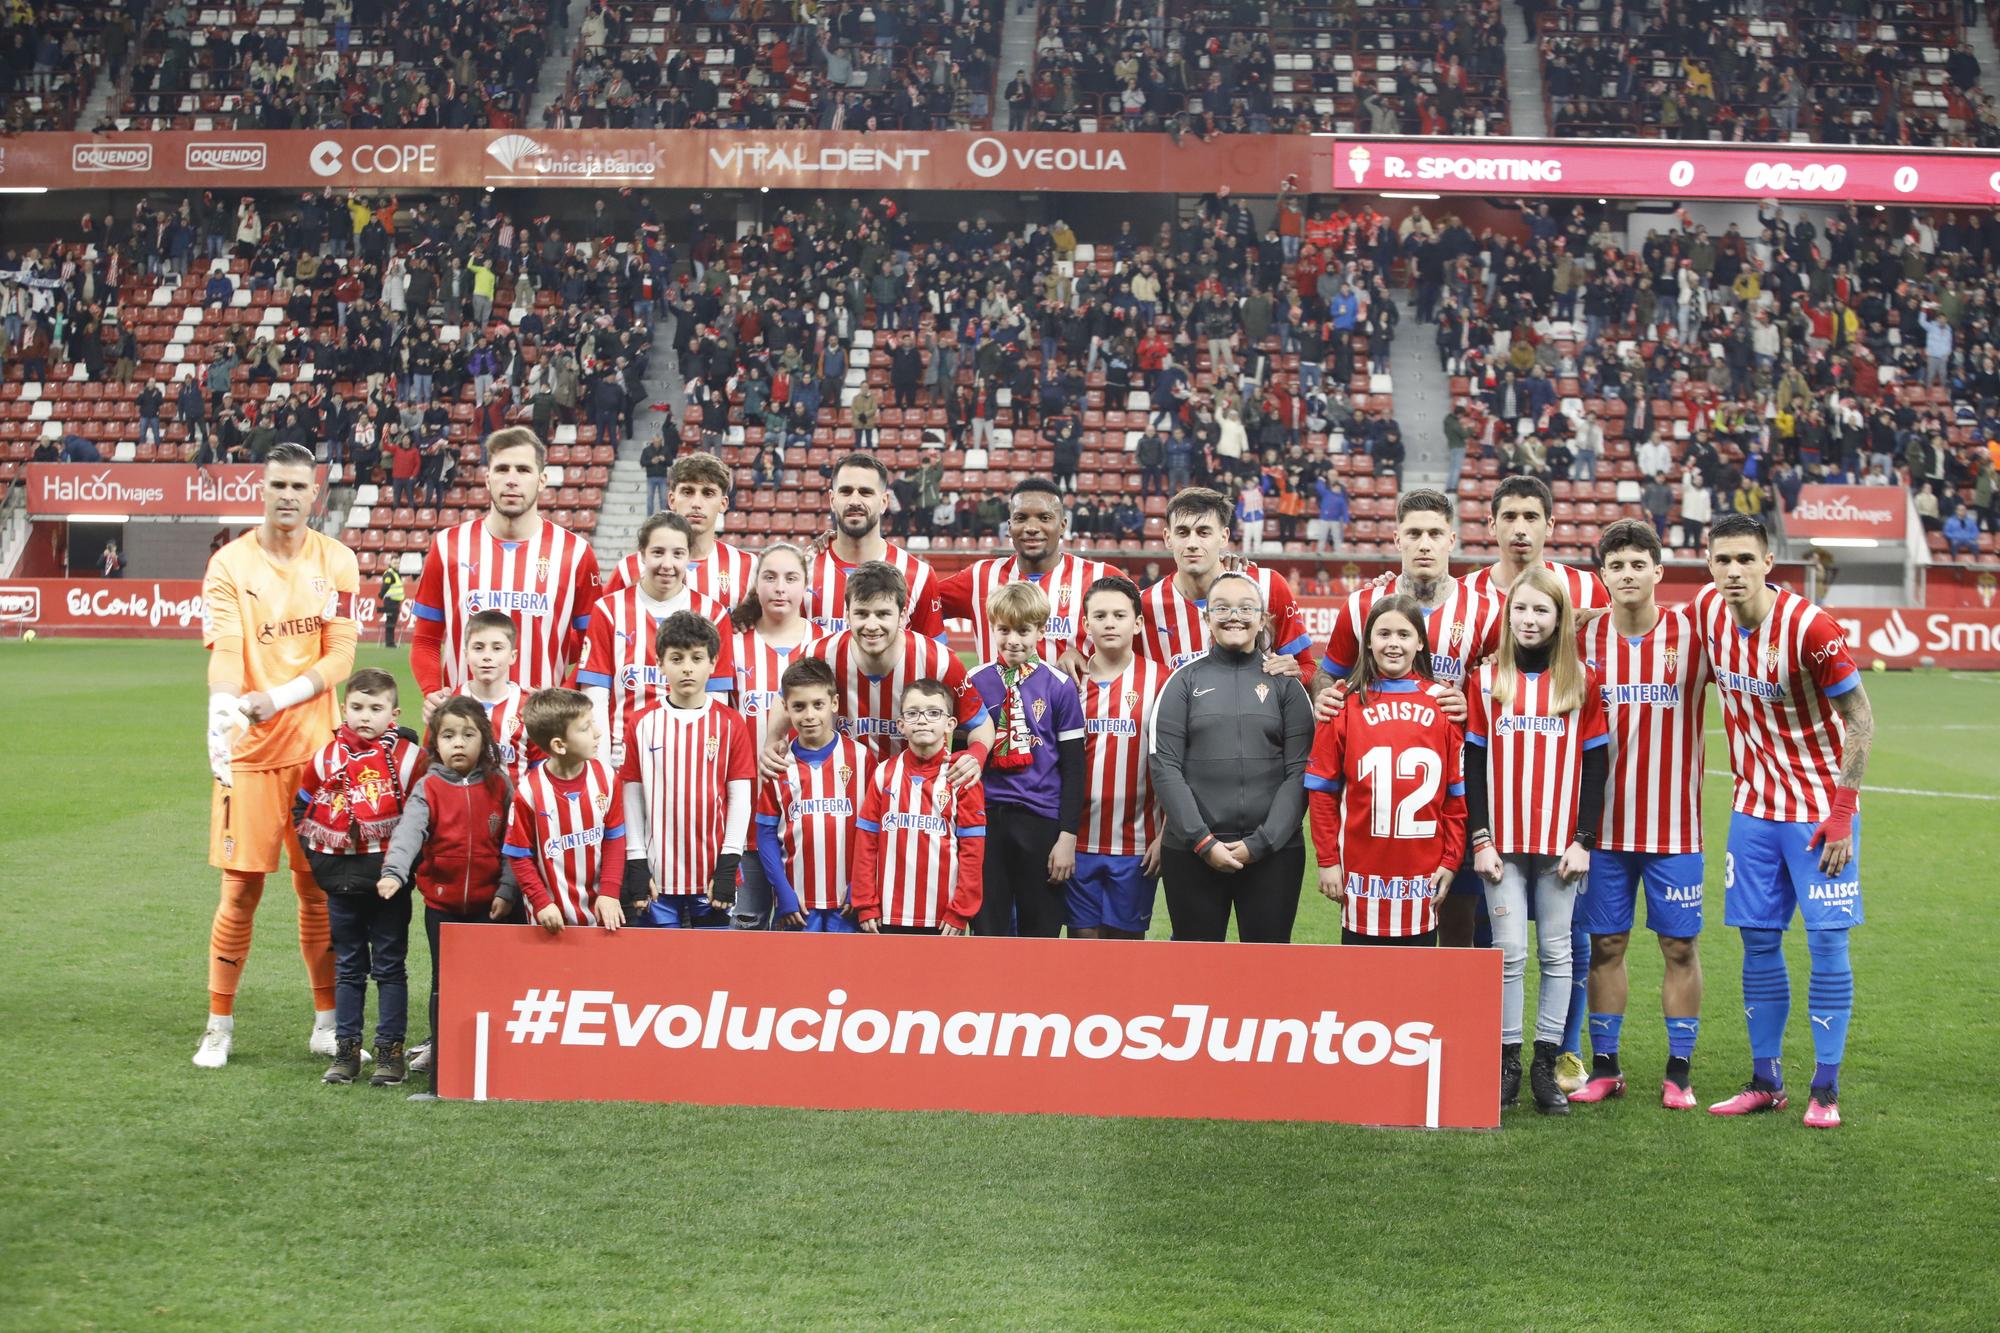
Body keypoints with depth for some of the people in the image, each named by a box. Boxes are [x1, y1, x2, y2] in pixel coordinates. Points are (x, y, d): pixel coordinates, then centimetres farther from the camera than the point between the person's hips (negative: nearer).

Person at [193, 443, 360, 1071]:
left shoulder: (336, 562, 4)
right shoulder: (229, 564, -3)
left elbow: (340, 655, -2)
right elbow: (223, 653, -15)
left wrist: (278, 697, -17)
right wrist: (223, 713, -34)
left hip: (317, 747, 2)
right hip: (249, 749, -2)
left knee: (318, 887, 7)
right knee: (241, 888, -1)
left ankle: (327, 1022, 18)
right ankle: (219, 1025, 12)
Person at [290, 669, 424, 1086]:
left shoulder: (407, 757, -7)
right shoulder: (327, 757, 4)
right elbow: (301, 808, 17)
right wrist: (316, 852, 8)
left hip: (388, 882, -3)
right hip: (340, 880, 4)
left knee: (389, 967, 4)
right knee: (347, 968, 11)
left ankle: (391, 1051, 9)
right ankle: (346, 1051, 17)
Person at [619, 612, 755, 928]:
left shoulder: (731, 723, 1)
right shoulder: (643, 723, 2)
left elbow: (739, 797, 1)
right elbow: (632, 797, 4)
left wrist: (729, 865, -5)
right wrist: (636, 863, -1)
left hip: (712, 877, 0)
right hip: (657, 874, 0)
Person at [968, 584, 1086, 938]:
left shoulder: (1059, 686, -1)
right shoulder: (975, 682, 5)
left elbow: (1073, 767, 0)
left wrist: (1068, 836, -4)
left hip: (1042, 822, -2)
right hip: (985, 819, 2)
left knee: (1042, 931, 6)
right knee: (987, 927, 5)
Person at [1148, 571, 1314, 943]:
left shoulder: (1285, 684, 7)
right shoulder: (1185, 681, 6)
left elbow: (1300, 771, 0)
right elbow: (1165, 767, -2)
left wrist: (1262, 842, -10)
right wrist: (1202, 841, -11)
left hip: (1273, 852, 0)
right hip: (1192, 852, 0)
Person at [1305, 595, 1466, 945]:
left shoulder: (1442, 703, 5)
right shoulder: (1346, 703, 3)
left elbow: (1457, 791, 6)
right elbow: (1322, 789, 3)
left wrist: (1450, 860, 1)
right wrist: (1327, 860, -1)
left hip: (1423, 874, 1)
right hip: (1362, 873, -1)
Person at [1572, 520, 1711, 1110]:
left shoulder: (1693, 631, -5)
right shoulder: (1585, 635, 2)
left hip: (1675, 823, -2)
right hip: (1604, 823, 2)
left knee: (1679, 946, 3)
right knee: (1604, 945, 7)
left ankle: (1678, 1073, 13)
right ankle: (1604, 1067, 17)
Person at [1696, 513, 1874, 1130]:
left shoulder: (1809, 626, -20)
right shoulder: (1706, 611, -3)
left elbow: (1861, 719, -13)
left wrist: (1841, 814, -16)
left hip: (1820, 806, -5)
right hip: (1755, 803, 5)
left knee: (1828, 943, -5)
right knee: (1759, 943, 7)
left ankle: (1826, 1090, 4)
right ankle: (1766, 1081, 18)